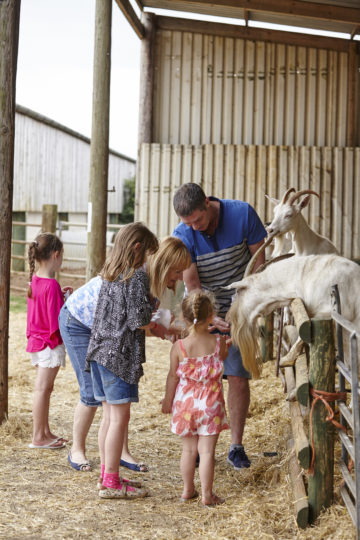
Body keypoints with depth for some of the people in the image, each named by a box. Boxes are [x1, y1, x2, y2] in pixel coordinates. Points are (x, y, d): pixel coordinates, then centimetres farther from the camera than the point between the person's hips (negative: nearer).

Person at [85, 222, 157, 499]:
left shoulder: (109, 274, 14)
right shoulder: (137, 275, -11)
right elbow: (139, 321, -15)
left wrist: (158, 327, 20)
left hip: (99, 350, 8)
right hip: (120, 354, -8)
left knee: (109, 415, 15)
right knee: (120, 416, -3)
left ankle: (107, 474, 22)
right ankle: (112, 483, 0)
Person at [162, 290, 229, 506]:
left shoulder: (179, 347, -12)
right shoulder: (218, 342, -12)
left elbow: (173, 376, -3)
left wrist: (168, 399, 10)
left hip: (185, 403, 2)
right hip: (210, 404, -1)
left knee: (189, 449, 15)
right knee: (207, 450, 4)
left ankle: (188, 489, 26)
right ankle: (207, 494, 7)